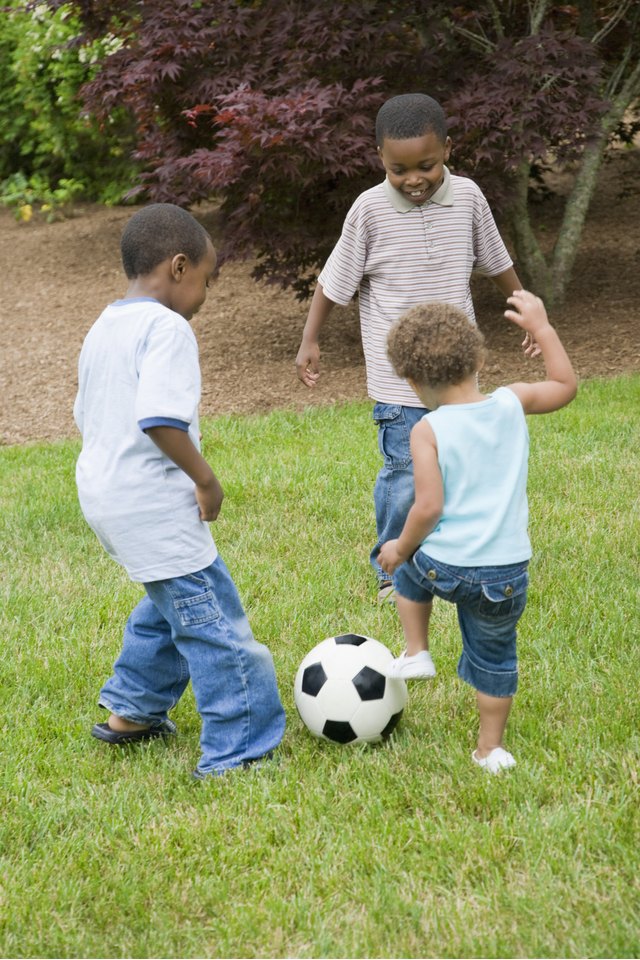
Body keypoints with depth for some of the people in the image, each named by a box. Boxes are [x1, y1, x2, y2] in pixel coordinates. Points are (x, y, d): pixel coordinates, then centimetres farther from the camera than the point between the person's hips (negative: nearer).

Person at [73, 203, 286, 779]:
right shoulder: (167, 328, -16)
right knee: (213, 621, -3)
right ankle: (238, 753, 1)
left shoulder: (101, 330, 14)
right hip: (154, 506, -10)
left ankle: (131, 710, 38)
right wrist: (205, 477, -17)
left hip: (105, 494, 10)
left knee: (172, 601, 27)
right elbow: (160, 418, -28)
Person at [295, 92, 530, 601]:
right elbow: (335, 280, 0)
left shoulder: (467, 197, -2)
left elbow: (497, 262, 14)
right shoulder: (370, 209, -10)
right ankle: (392, 569, 14)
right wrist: (310, 340, 4)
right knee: (405, 478, -6)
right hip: (398, 377, -3)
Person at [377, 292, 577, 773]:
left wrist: (402, 547, 0)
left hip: (443, 566, -2)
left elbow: (429, 507, -18)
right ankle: (491, 748, 30)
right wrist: (541, 326, 23)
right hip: (506, 572, 3)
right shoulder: (512, 404, -2)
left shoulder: (427, 430, -13)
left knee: (407, 568, 33)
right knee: (495, 656, 21)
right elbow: (566, 385, 17)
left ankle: (416, 653, 29)